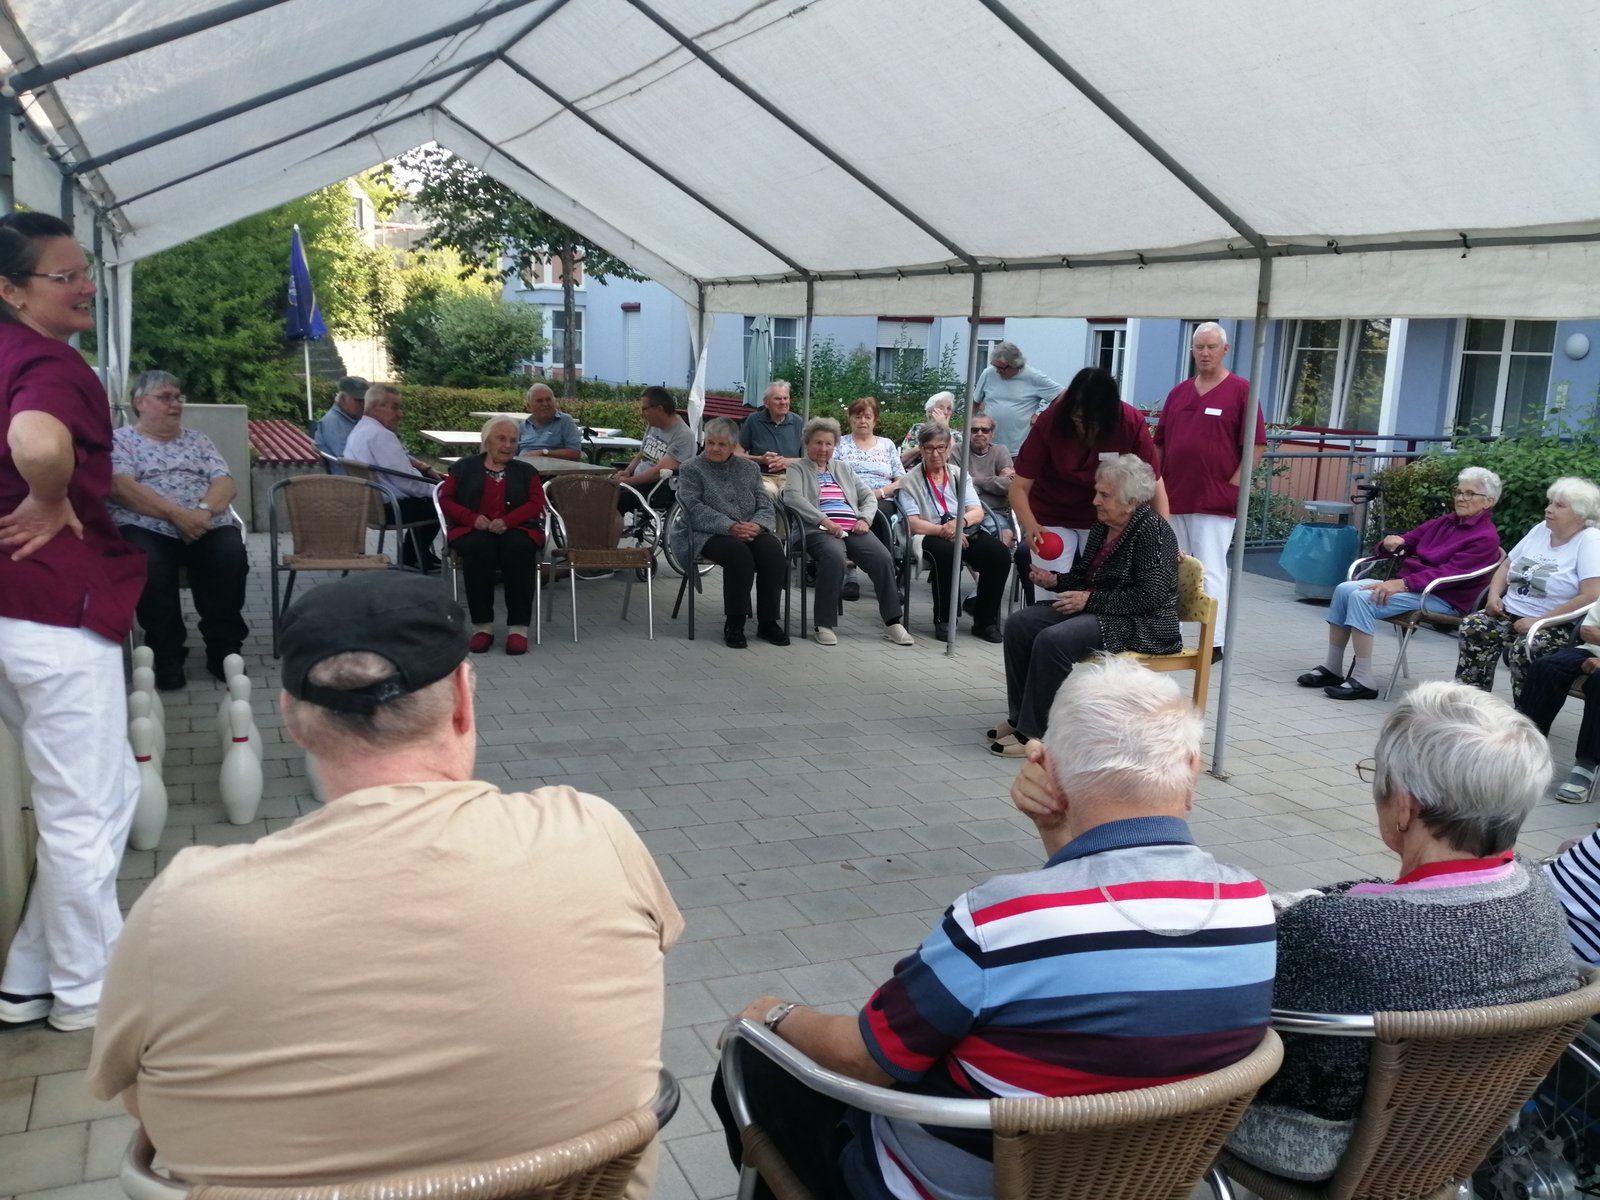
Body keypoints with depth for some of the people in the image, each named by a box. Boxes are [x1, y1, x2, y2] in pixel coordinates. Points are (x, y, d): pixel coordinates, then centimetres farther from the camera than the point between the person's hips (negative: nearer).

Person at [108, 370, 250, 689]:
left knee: (231, 555, -30)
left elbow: (226, 484, 9)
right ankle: (166, 654, -17)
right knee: (148, 564, -36)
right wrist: (176, 513, -19)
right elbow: (121, 487, -7)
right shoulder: (121, 440, 11)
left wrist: (204, 510, -14)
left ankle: (224, 649, -15)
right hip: (148, 528, -3)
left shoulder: (197, 440, 22)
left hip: (207, 527, 3)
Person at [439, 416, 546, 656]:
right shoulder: (464, 466, 20)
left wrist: (507, 521, -14)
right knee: (479, 549, -37)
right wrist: (473, 518, -11)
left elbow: (536, 504, 6)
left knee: (518, 549, -36)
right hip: (472, 530, 0)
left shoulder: (526, 471, 22)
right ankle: (482, 625, -32)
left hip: (515, 530, 1)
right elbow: (446, 499, 9)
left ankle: (518, 627, -36)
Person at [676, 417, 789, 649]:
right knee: (738, 553, -36)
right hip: (712, 534, -3)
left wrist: (757, 525, -13)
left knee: (773, 549, -29)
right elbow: (695, 508, -6)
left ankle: (768, 622, -21)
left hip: (752, 531, 3)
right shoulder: (691, 470, 9)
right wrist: (730, 527, -20)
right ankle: (734, 623, -24)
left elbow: (766, 505, 11)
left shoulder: (749, 468, 20)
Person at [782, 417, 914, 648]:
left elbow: (869, 496, 24)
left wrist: (865, 518, 1)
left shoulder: (843, 469, 28)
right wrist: (824, 520, -19)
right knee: (835, 557, -38)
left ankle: (892, 623, -18)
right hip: (820, 530, -4)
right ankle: (824, 625, -28)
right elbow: (792, 497, -8)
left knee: (884, 558, -23)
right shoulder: (797, 469, 12)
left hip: (853, 529, 5)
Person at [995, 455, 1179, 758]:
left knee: (1053, 640, -30)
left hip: (1141, 624, -9)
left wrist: (1090, 599, -20)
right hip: (1096, 609, 9)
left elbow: (1151, 596, -22)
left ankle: (1035, 731, -19)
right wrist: (1055, 580, 0)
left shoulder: (1152, 530, -15)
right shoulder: (1103, 525, 10)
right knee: (1019, 625, -6)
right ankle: (1019, 716, 1)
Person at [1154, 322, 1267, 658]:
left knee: (1211, 571, -7)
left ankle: (1214, 643, -3)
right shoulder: (1178, 392, 15)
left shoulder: (1241, 390, -1)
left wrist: (1234, 483, -8)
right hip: (1173, 498, 6)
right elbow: (1159, 443, 18)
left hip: (1215, 500, -5)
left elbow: (1257, 445, -4)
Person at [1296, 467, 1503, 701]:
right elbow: (1409, 540, 21)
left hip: (1442, 599, -8)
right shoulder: (1444, 522, 17)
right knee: (1344, 589, -15)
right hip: (1408, 585, 8)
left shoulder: (1486, 537, -7)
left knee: (1362, 598, -28)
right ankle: (1332, 668, -11)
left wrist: (1402, 584, -28)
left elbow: (1449, 573, -19)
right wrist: (1392, 543, -6)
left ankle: (1364, 680, -26)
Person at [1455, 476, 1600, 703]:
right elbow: (1507, 565, 21)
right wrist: (1494, 595, -1)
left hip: (1556, 626, -6)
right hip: (1509, 614, 6)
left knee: (1522, 649, -35)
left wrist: (1539, 622, -21)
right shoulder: (1541, 529, 12)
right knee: (1472, 628, -21)